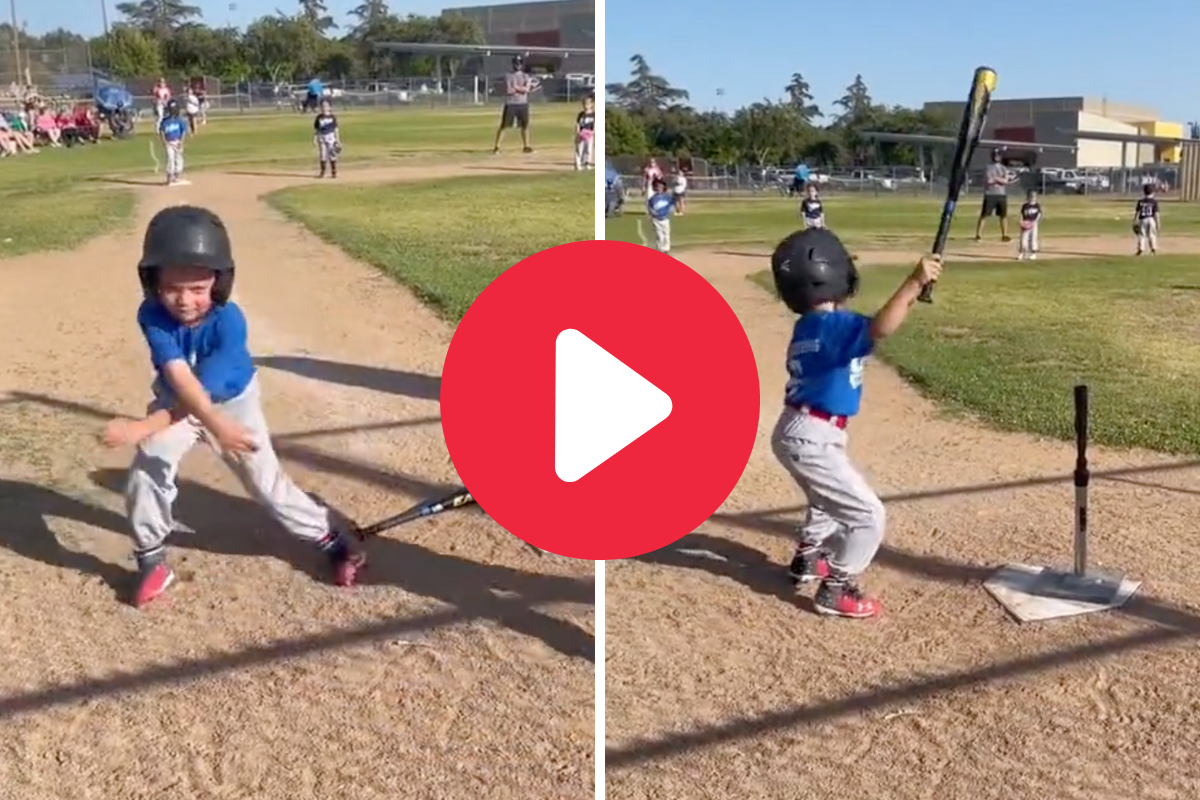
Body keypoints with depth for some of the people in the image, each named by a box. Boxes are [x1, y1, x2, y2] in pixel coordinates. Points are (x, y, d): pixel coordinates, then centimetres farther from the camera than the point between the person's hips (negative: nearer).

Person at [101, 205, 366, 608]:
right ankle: (151, 559, 2)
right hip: (177, 400, 2)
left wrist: (143, 426, -39)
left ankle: (332, 537, 16)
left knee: (266, 480, -2)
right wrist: (215, 425, -55)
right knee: (149, 462, -17)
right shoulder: (152, 314, -29)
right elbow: (179, 379, -41)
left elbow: (204, 391, -35)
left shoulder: (229, 321, -35)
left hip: (233, 400, -2)